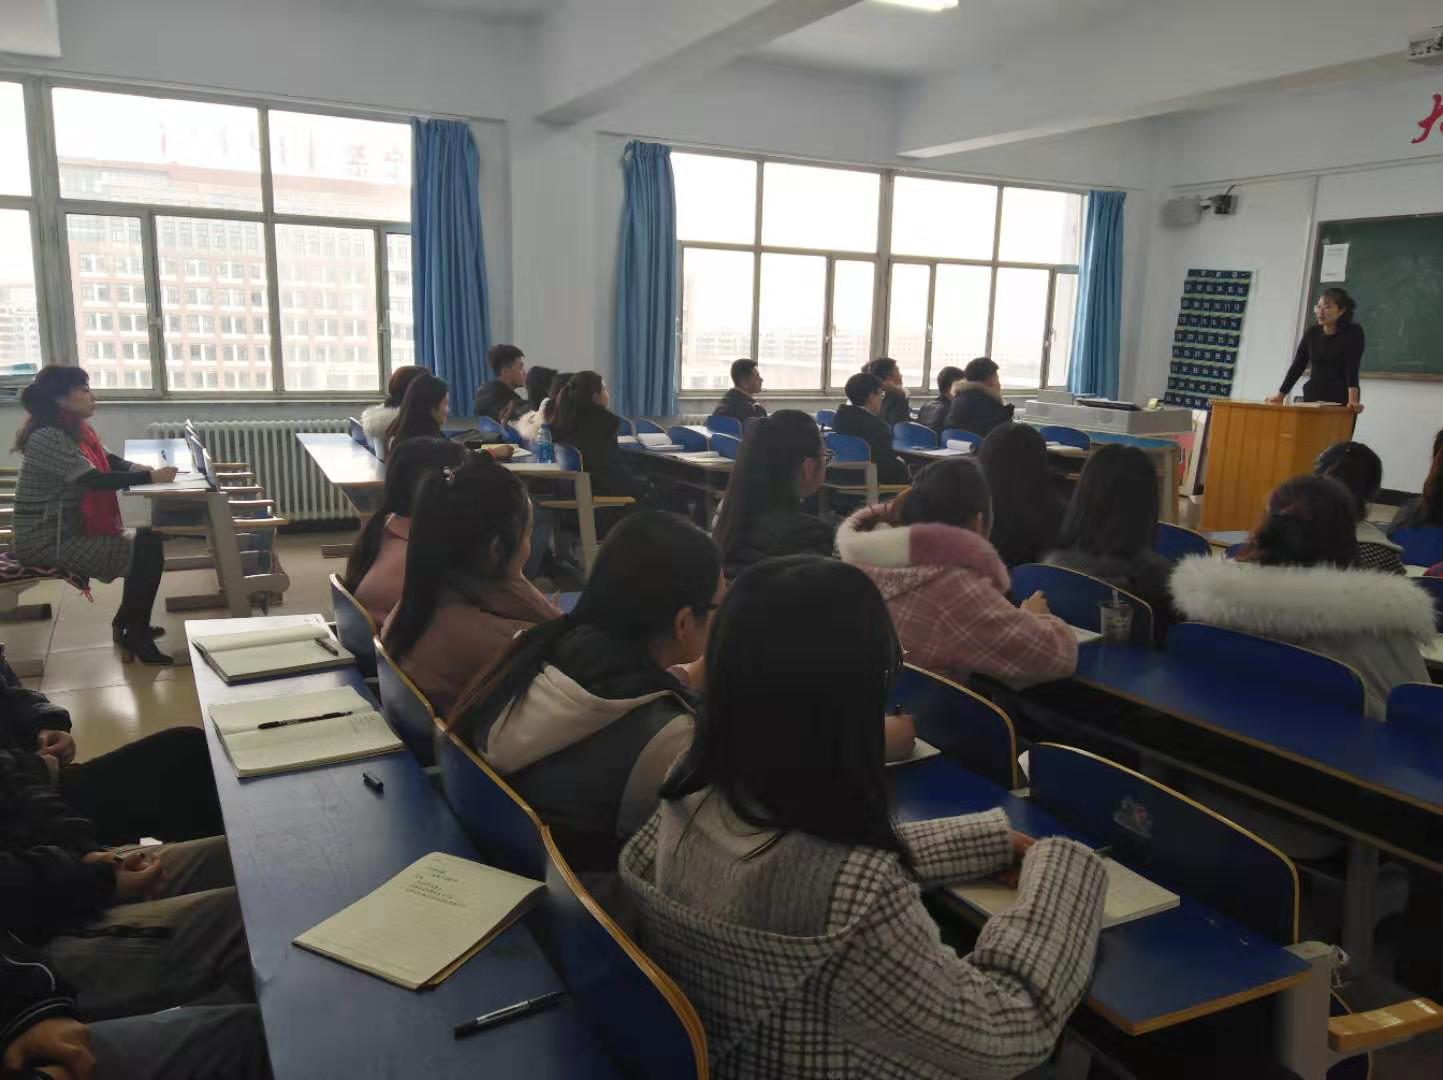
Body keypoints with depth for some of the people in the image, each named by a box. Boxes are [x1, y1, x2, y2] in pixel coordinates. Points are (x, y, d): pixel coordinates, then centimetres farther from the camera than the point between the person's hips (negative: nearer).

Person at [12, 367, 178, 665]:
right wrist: (150, 477, -26)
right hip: (48, 543, -9)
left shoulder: (74, 430, 9)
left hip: (71, 531, 9)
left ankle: (128, 624, 15)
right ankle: (137, 636, -2)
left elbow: (111, 461, 6)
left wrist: (151, 470, -12)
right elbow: (96, 480, -28)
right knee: (147, 551, -15)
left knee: (148, 538, 4)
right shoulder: (48, 438, -22)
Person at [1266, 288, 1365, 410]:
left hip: (1341, 400, -4)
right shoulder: (1311, 333, 7)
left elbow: (1352, 368, -17)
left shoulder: (1353, 332, -6)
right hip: (1313, 397, 4)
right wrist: (1280, 395, 2)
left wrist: (1353, 400, -29)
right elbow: (1297, 366, 8)